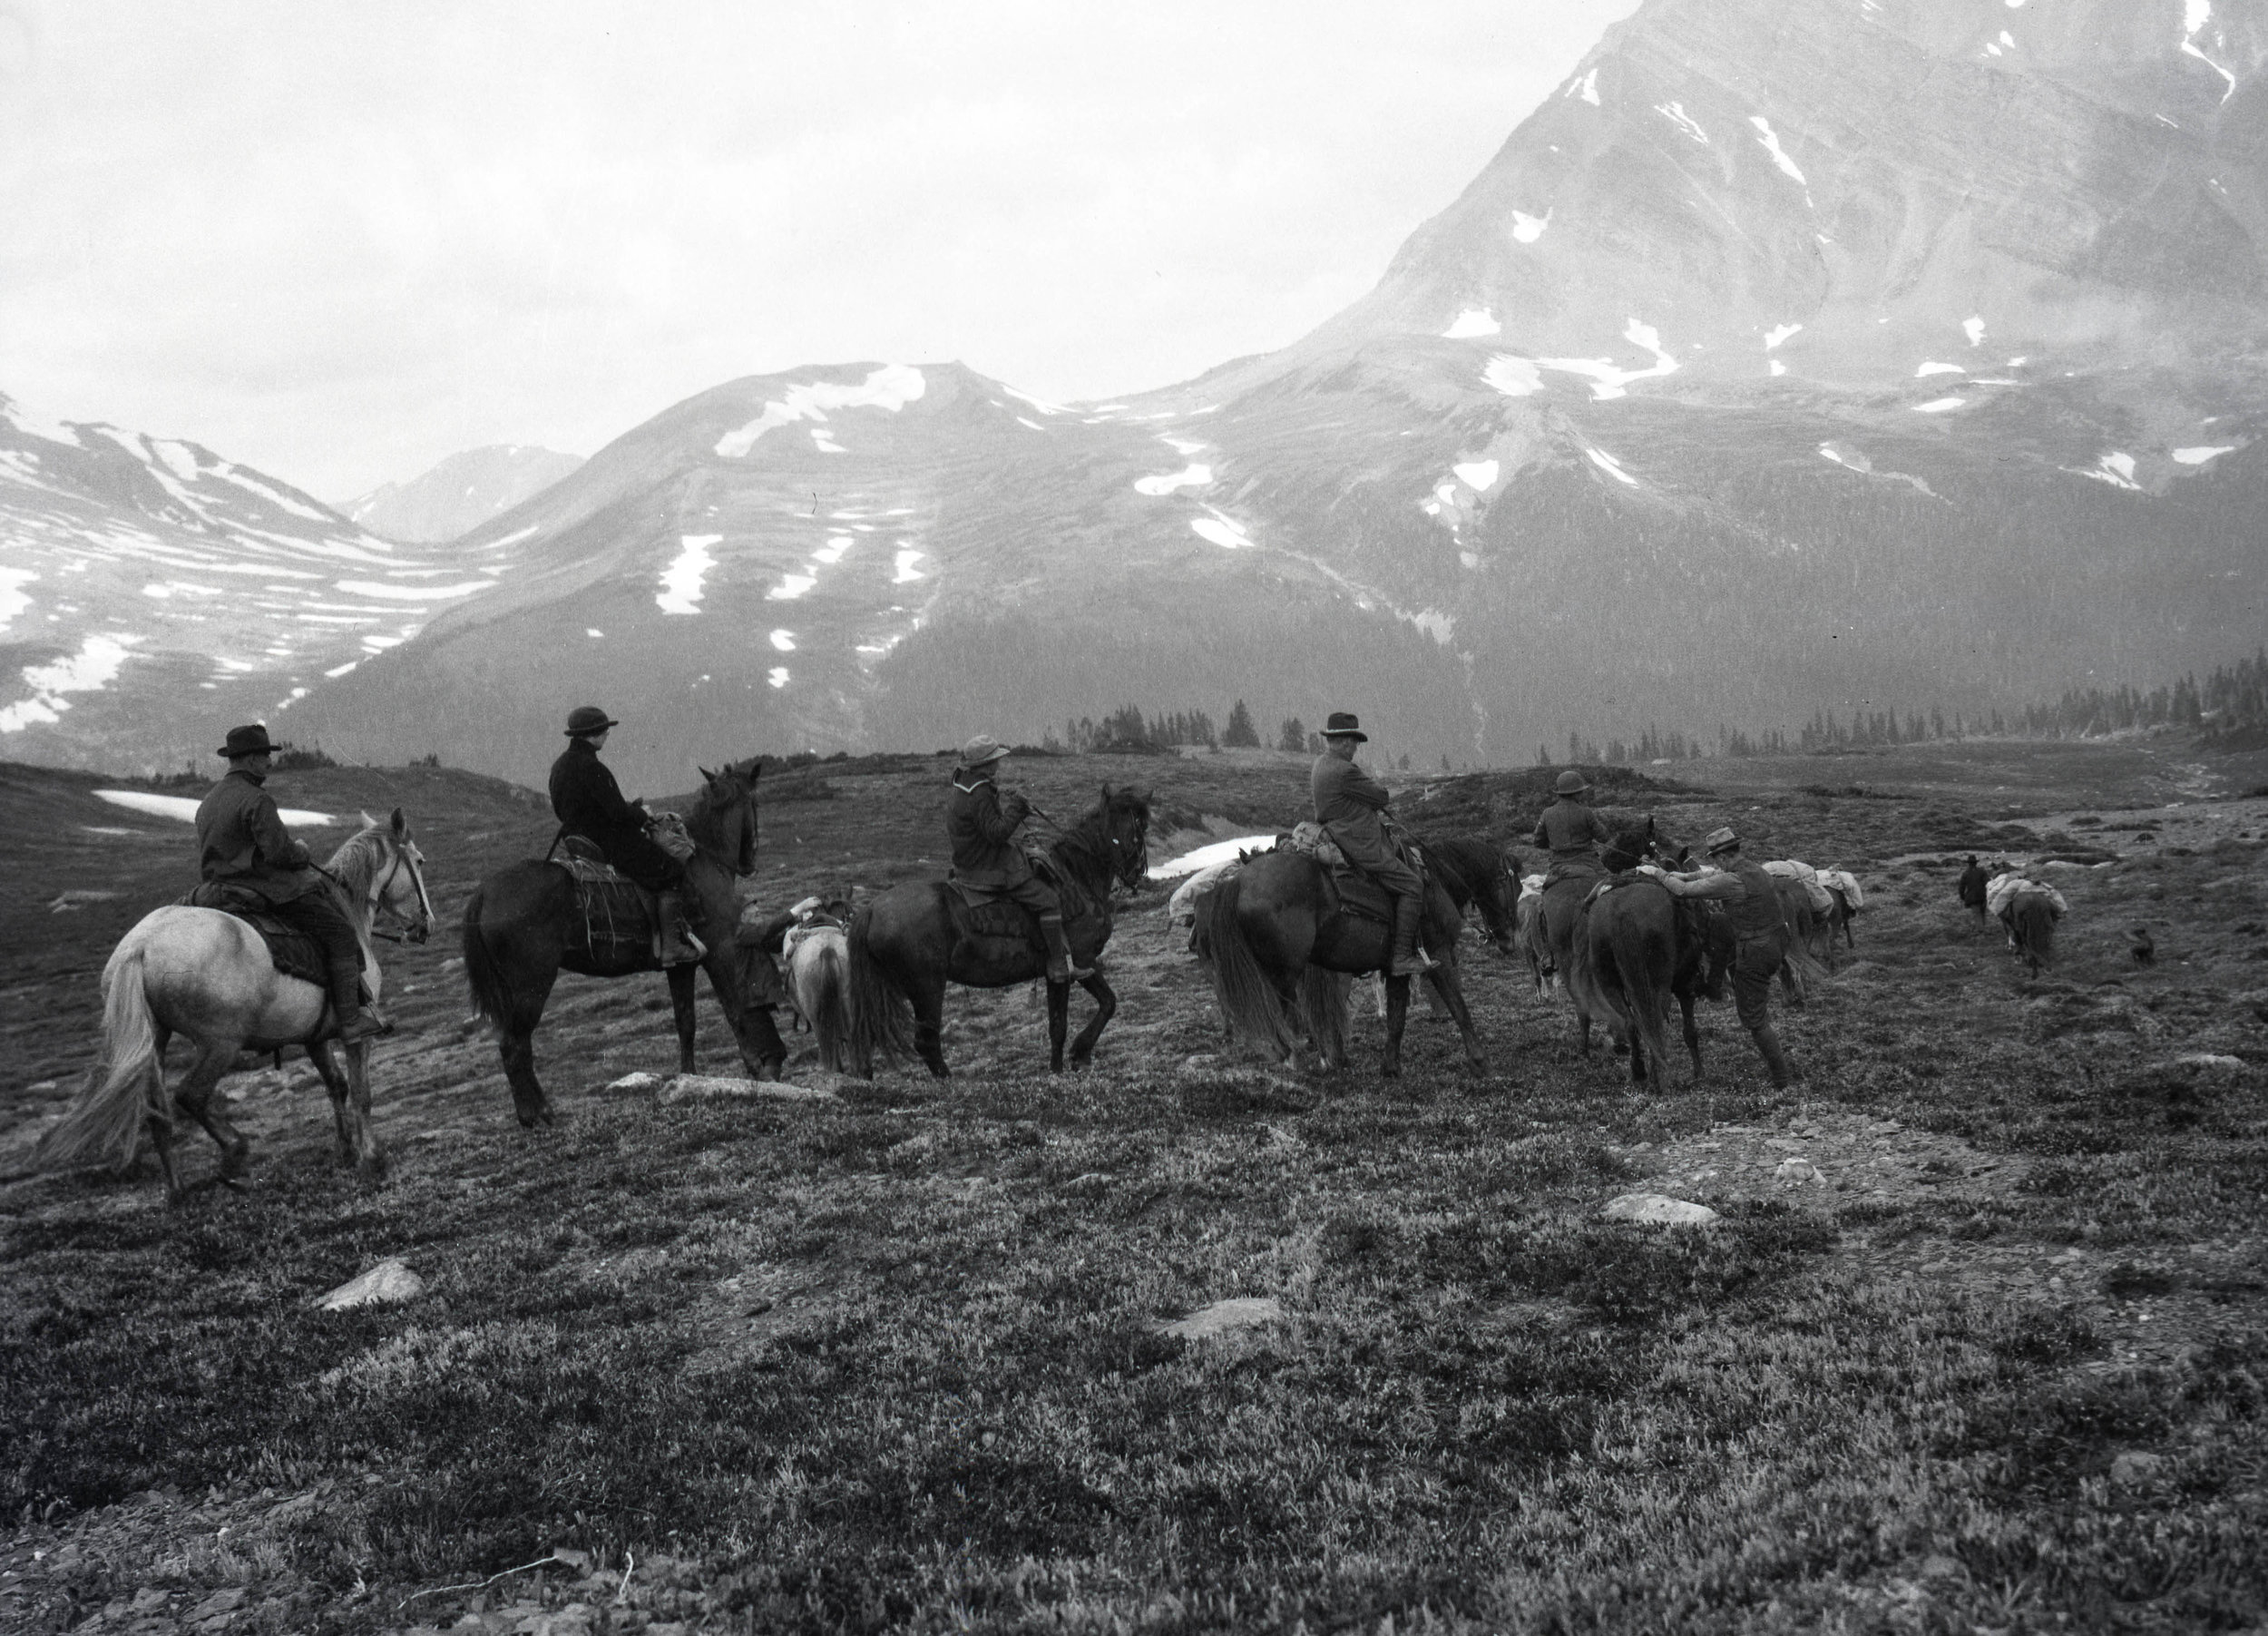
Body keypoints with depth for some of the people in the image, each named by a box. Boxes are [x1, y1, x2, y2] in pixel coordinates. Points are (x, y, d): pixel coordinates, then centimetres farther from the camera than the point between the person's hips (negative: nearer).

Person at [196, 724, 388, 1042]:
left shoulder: (208, 801, 13)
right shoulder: (256, 801, -18)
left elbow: (205, 861, 20)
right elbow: (280, 852, -23)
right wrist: (301, 851, -1)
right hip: (274, 892, -10)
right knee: (341, 934, -6)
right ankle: (350, 1020, -12)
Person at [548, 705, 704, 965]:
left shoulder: (559, 765, 9)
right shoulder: (592, 768, -22)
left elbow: (562, 810, 18)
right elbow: (618, 812, -24)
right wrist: (641, 813, -1)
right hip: (607, 844, -11)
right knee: (670, 872, -6)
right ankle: (672, 945, -11)